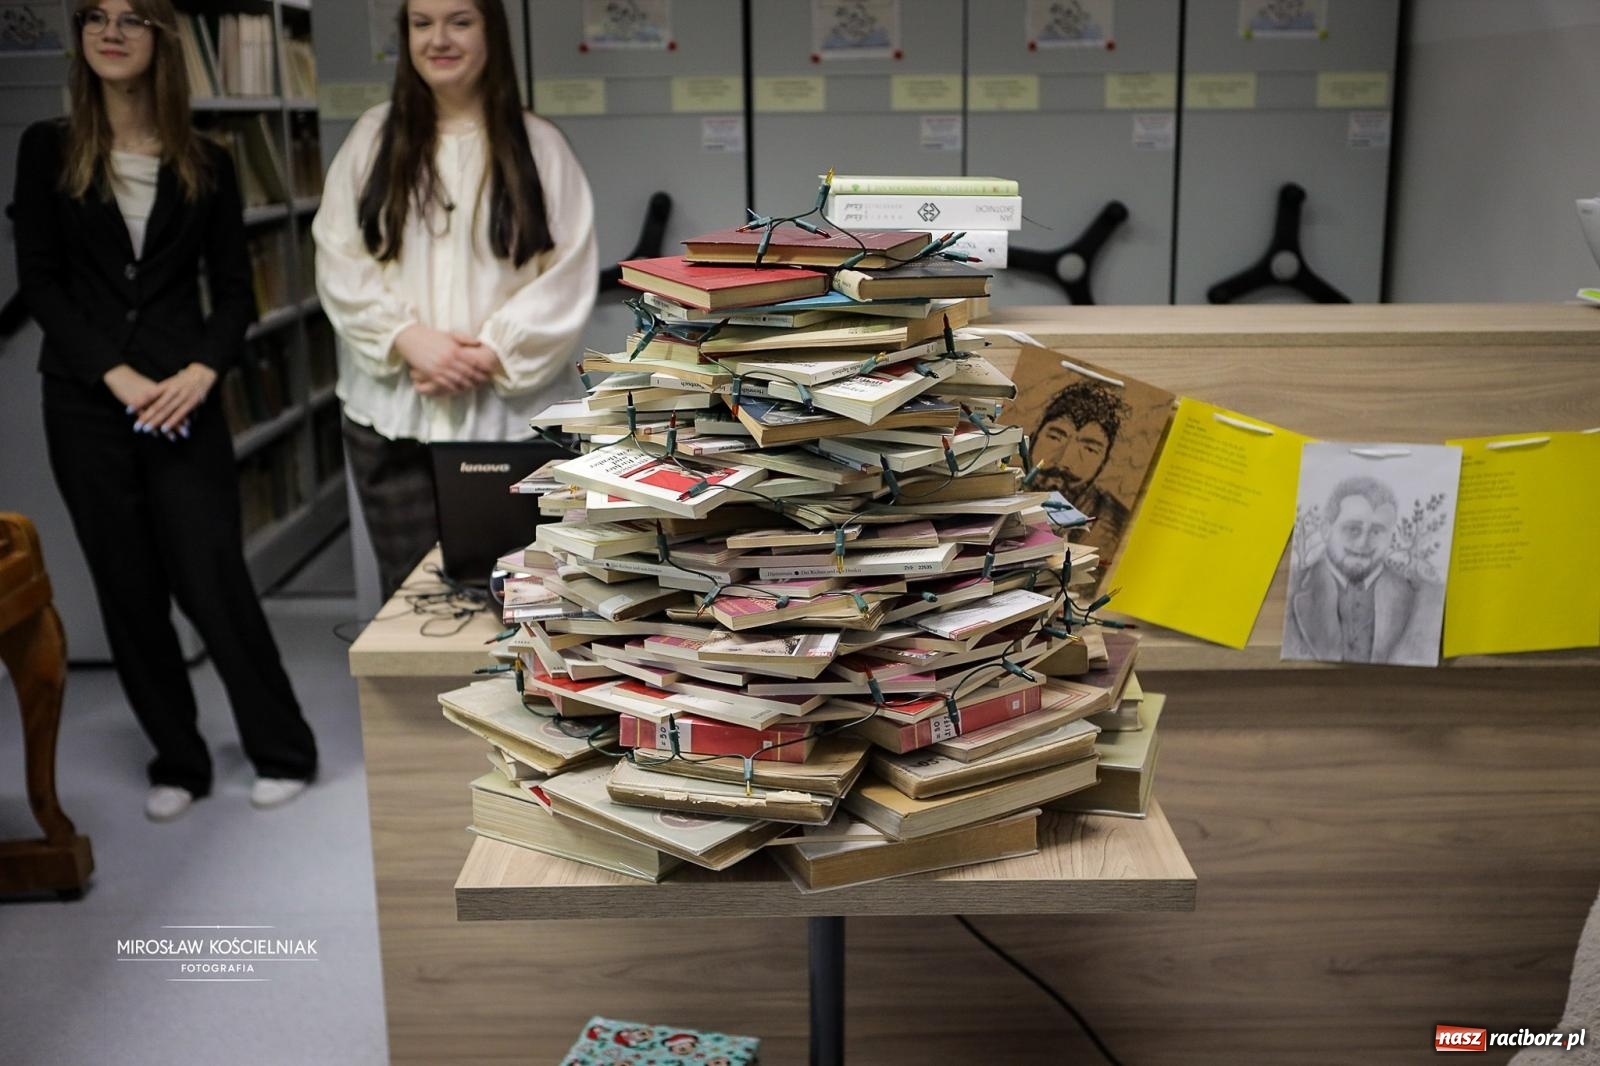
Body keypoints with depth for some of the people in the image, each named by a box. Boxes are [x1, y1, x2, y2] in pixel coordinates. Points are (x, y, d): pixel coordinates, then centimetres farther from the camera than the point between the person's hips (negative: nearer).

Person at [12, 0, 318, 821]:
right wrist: (118, 375, -12)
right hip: (85, 405, 1)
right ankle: (176, 763, 19)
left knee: (211, 581, -5)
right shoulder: (47, 151, 5)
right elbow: (39, 284, 0)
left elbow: (235, 291, 5)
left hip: (183, 400, -1)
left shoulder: (205, 165, 6)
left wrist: (202, 371, -13)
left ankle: (283, 752, 10)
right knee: (129, 591, 6)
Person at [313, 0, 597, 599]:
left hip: (513, 410, -1)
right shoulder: (373, 138, 9)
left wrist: (492, 353, -12)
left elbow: (568, 275, -3)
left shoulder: (538, 145, 3)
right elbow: (340, 263, 3)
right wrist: (409, 337, -12)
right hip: (394, 410, 2)